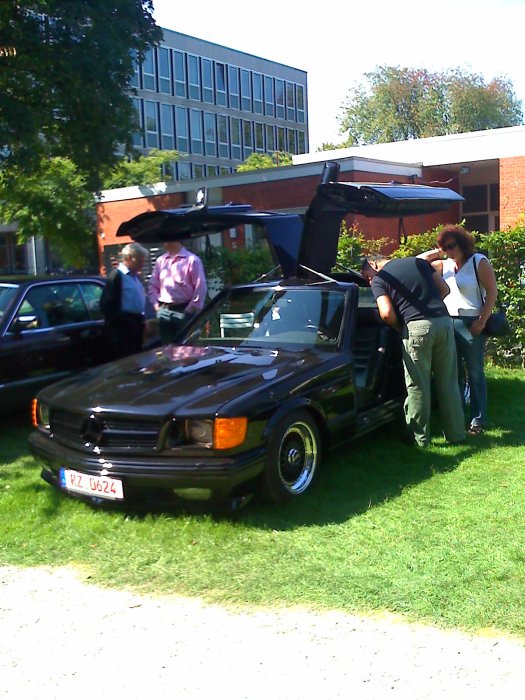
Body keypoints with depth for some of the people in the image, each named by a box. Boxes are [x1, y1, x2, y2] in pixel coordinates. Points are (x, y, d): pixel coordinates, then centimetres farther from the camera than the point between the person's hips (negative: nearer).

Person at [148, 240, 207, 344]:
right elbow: (153, 286, 18)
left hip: (184, 311, -5)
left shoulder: (191, 260, -4)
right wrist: (156, 304, 6)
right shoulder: (160, 261, 12)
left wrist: (192, 308, -11)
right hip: (164, 311, 5)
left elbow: (200, 287, -8)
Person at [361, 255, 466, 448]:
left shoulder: (379, 280, 5)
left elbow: (387, 314, -9)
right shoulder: (418, 262, 20)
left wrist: (399, 327, 10)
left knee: (418, 386, 4)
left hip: (417, 326, -5)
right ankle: (456, 433, 20)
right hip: (444, 321, 5)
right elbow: (444, 289, 18)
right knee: (448, 382, 13)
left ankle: (420, 438, 9)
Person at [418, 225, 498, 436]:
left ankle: (478, 421, 7)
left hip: (470, 325, -5)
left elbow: (492, 292, -7)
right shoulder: (444, 265, 12)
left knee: (474, 373, 1)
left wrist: (482, 321, -13)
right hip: (448, 323, 5)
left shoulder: (479, 262, -3)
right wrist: (432, 253, 0)